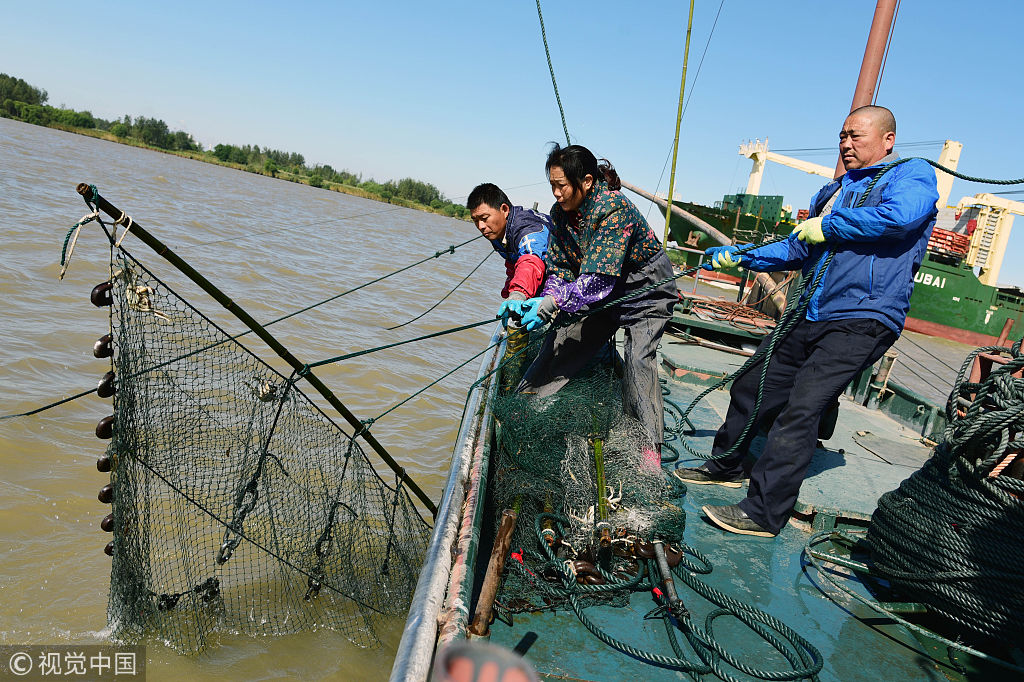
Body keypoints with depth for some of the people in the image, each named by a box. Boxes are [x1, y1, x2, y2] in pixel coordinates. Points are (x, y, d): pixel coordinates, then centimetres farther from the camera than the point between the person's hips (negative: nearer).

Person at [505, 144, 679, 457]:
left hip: (645, 289, -6)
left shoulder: (614, 209, -32)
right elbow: (560, 268, -8)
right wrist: (542, 301, -26)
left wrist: (551, 303, -45)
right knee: (561, 339, 3)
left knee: (638, 357, -19)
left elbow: (599, 278, -38)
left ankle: (649, 445, -10)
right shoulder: (560, 212, -10)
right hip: (603, 290, 7)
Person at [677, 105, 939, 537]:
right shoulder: (834, 191, 23)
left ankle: (764, 512, -14)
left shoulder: (913, 174, 1)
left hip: (862, 320, -8)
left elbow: (899, 215, -23)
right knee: (750, 387, 11)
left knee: (800, 408, -19)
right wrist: (739, 257, 16)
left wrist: (827, 227, -12)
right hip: (811, 316, 8)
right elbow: (796, 250, 26)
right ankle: (726, 466, 32)